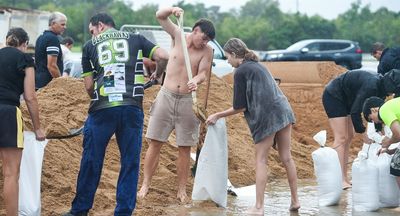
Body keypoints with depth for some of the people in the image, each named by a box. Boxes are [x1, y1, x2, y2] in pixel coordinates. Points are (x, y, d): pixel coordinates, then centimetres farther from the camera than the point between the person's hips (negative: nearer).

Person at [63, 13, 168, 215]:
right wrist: (157, 75, 21)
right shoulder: (135, 40, 15)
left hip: (102, 109, 0)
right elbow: (164, 57, 2)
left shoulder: (90, 46, 13)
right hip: (132, 109, 0)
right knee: (130, 164, 9)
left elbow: (89, 86, 10)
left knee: (91, 162, 11)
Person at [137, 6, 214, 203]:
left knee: (185, 148, 3)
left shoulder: (207, 51, -3)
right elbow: (160, 16, -4)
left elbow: (203, 73, -12)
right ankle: (145, 185, 6)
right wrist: (172, 10, -24)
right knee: (155, 143, 0)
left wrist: (196, 81, -35)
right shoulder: (178, 35, -1)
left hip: (187, 100, 0)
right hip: (166, 96, 0)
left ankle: (182, 190, 10)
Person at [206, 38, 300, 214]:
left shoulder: (240, 72, -6)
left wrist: (217, 115, 5)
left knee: (261, 160, -1)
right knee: (286, 157, 12)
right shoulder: (257, 66, 20)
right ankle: (295, 200, 17)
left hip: (267, 116, -8)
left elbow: (239, 107, -6)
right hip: (283, 110, 8)